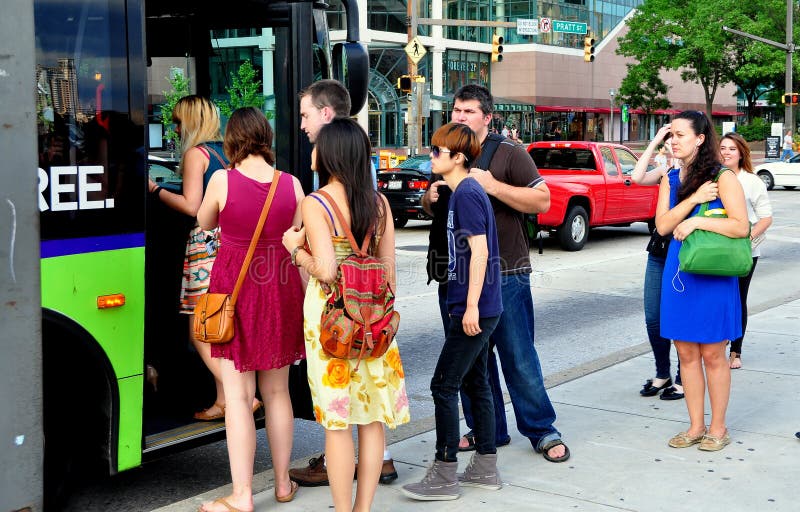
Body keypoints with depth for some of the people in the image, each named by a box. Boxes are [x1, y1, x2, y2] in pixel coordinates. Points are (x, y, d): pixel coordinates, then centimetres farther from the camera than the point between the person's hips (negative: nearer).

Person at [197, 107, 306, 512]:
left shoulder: (223, 180, -10)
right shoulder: (291, 184, -2)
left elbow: (205, 223, 10)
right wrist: (305, 303, 11)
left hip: (234, 289, -3)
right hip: (280, 290, 4)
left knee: (238, 395, 1)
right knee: (277, 392, 15)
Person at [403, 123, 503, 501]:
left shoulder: (467, 194, -15)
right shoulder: (464, 192, 13)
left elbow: (480, 251, -21)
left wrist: (471, 306, -22)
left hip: (475, 310, -10)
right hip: (480, 309, 10)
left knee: (444, 386, -4)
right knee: (476, 383, 15)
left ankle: (444, 476, 4)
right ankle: (485, 469, 24)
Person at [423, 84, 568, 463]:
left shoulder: (509, 154, -2)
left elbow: (542, 201, -9)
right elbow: (429, 205, 25)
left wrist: (492, 185, -18)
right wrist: (429, 199, 1)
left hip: (505, 275, -5)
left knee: (519, 357, -1)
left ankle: (542, 431, 11)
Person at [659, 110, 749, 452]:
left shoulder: (723, 177, -7)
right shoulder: (671, 179, 10)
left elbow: (741, 227, -15)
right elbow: (662, 225, -2)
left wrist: (696, 221, -18)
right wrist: (693, 199, -12)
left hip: (713, 274, -5)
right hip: (678, 271, 5)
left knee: (712, 354, 2)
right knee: (686, 352, 9)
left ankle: (718, 428, 15)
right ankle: (696, 426, 19)